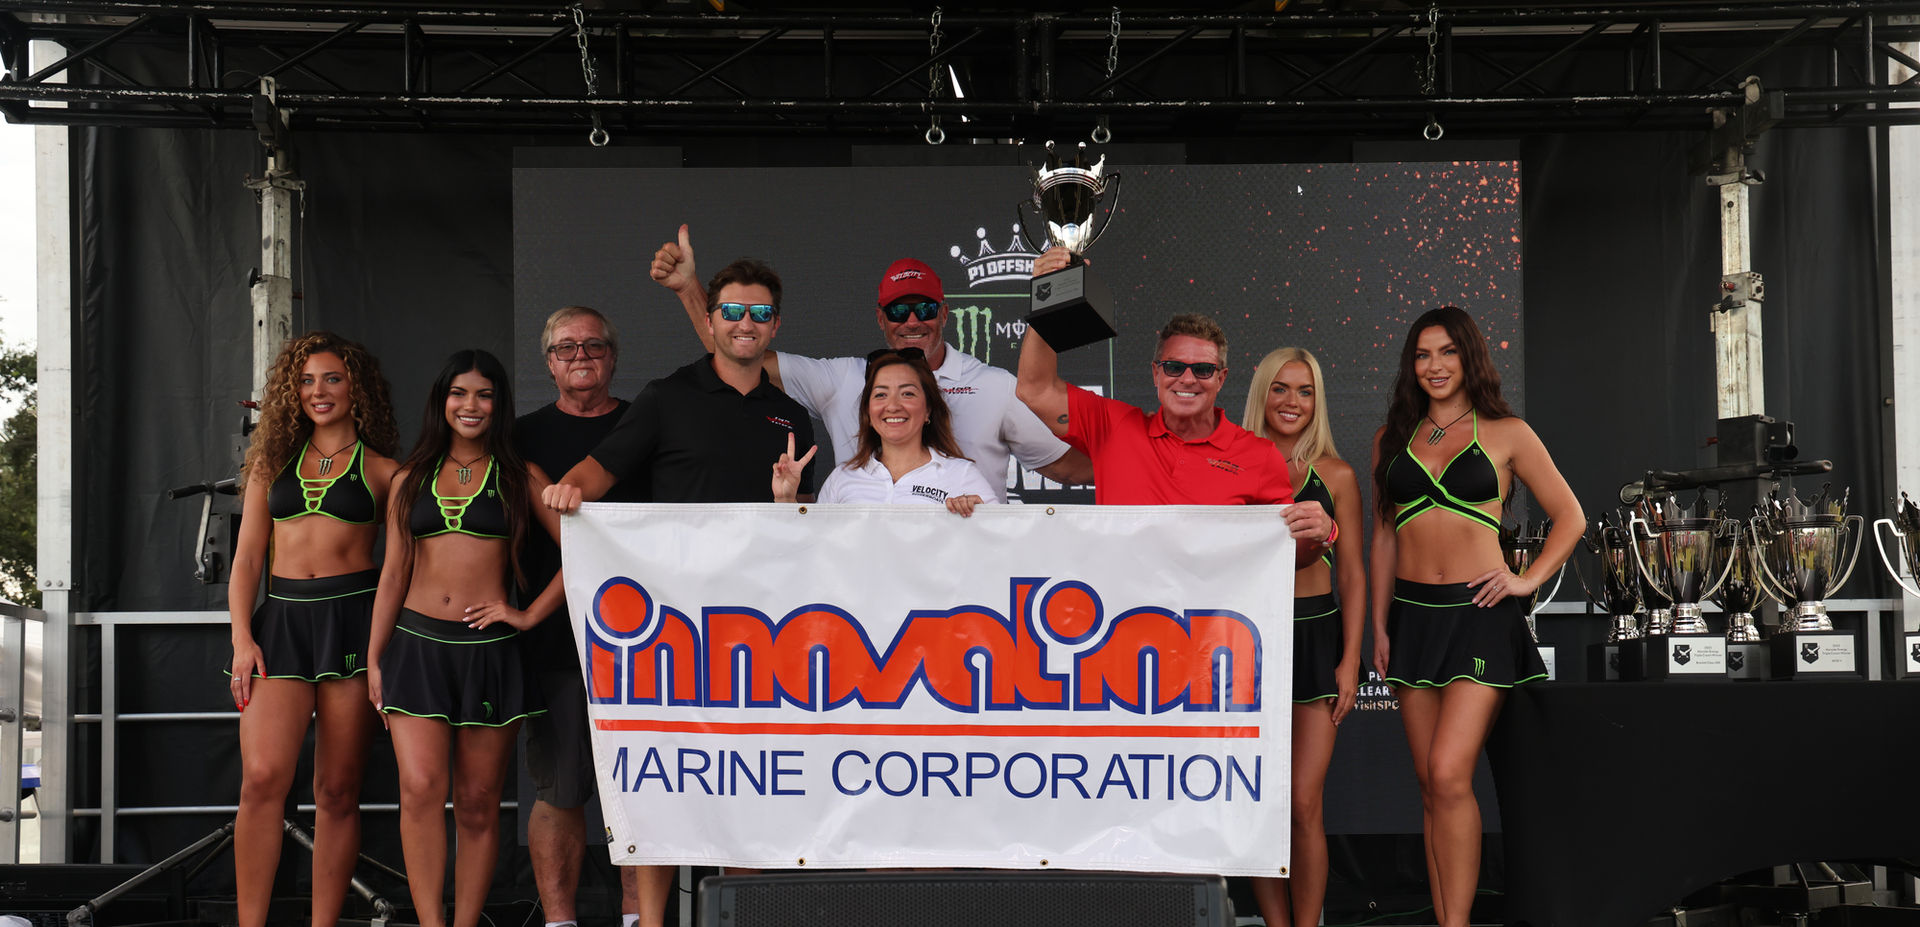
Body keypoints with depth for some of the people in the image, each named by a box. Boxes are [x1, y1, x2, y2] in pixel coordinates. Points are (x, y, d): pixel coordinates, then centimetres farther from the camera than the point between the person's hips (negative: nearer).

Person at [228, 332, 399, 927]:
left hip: (354, 617, -2)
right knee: (263, 777, -12)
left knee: (338, 790, 1)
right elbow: (248, 556, 13)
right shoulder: (273, 461, 16)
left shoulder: (382, 470, 8)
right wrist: (242, 638, 1)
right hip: (281, 617, 2)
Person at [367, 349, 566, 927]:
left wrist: (531, 614, -4)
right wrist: (374, 658, 11)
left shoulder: (520, 478, 5)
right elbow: (393, 574, 14)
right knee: (420, 788, -14)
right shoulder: (411, 479, 13)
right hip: (417, 646, 1)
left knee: (478, 803, 3)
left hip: (489, 651, -1)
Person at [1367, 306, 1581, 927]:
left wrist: (1529, 579, -4)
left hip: (1479, 614, -4)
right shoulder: (1392, 438, 12)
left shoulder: (1506, 434, 3)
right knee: (1430, 783, 6)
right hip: (1413, 615, 4)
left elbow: (1570, 516, 8)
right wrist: (1380, 625, 11)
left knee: (1449, 774, -16)